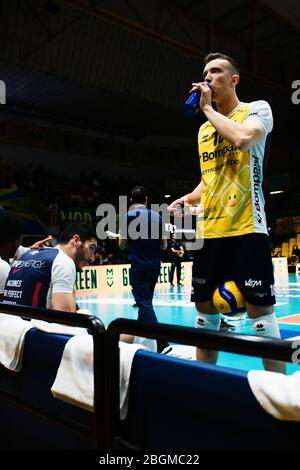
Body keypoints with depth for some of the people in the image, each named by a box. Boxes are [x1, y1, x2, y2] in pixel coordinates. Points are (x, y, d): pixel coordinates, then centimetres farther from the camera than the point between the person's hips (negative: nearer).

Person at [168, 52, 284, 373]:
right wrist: (187, 199, 8)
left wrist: (208, 108, -7)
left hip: (246, 229, -6)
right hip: (208, 232, 7)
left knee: (260, 310, -4)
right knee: (204, 308, 10)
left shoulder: (257, 109, 2)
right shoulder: (203, 130, 21)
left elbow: (243, 138, -22)